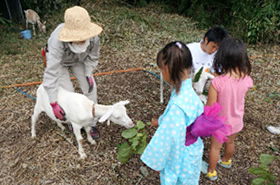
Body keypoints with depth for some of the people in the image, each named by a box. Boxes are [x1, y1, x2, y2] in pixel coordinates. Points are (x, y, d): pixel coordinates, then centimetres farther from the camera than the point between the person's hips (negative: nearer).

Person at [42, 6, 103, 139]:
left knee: (90, 87, -6)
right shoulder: (58, 40, -45)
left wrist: (88, 74, -17)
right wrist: (54, 104, -43)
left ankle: (91, 123, 12)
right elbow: (51, 72, -43)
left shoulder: (93, 37, -34)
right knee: (68, 92, -9)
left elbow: (92, 56, -10)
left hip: (78, 60, 3)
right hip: (58, 61, -3)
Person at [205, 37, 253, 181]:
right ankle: (226, 161, 61)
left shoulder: (217, 83, -34)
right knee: (230, 143, 32)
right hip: (236, 122, 4)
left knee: (215, 147, 22)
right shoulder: (247, 81, -21)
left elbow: (210, 107, -25)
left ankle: (211, 172, 44)